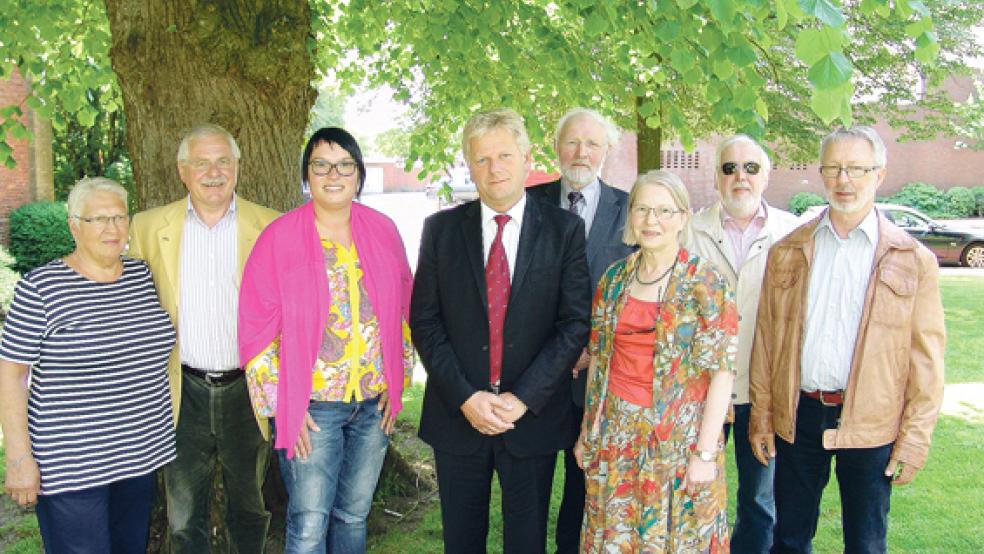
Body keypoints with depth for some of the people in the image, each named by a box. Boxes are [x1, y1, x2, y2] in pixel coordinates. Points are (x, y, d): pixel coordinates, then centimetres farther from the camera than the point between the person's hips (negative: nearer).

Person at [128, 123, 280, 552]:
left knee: (249, 506, 19)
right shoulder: (148, 226, 0)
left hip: (247, 388, 0)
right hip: (183, 392, 1)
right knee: (184, 518, 13)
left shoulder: (269, 226, -3)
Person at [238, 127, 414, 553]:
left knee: (354, 516, 16)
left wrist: (398, 382, 6)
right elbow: (256, 329, -7)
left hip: (374, 404, 3)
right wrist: (283, 407, -9)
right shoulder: (279, 237, -7)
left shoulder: (382, 231, 3)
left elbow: (404, 308, 11)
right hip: (310, 409, -3)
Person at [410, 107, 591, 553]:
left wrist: (523, 398, -13)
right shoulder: (441, 229, 1)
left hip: (533, 414, -1)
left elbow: (575, 323, -6)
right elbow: (424, 321, -1)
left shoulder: (565, 229, -2)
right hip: (457, 413, 1)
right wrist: (465, 397, -11)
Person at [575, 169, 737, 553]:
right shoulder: (614, 278, 4)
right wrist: (587, 431, 10)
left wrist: (705, 454, -14)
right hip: (615, 434, 4)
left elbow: (722, 372, -12)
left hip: (679, 438, -4)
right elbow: (598, 359, 9)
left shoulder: (707, 285, -10)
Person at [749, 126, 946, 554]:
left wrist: (915, 438, -5)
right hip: (797, 415, 2)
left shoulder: (913, 260, -2)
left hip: (871, 423, -2)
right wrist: (761, 415, 5)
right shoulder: (786, 252, 5)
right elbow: (766, 339, 6)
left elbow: (926, 357, -2)